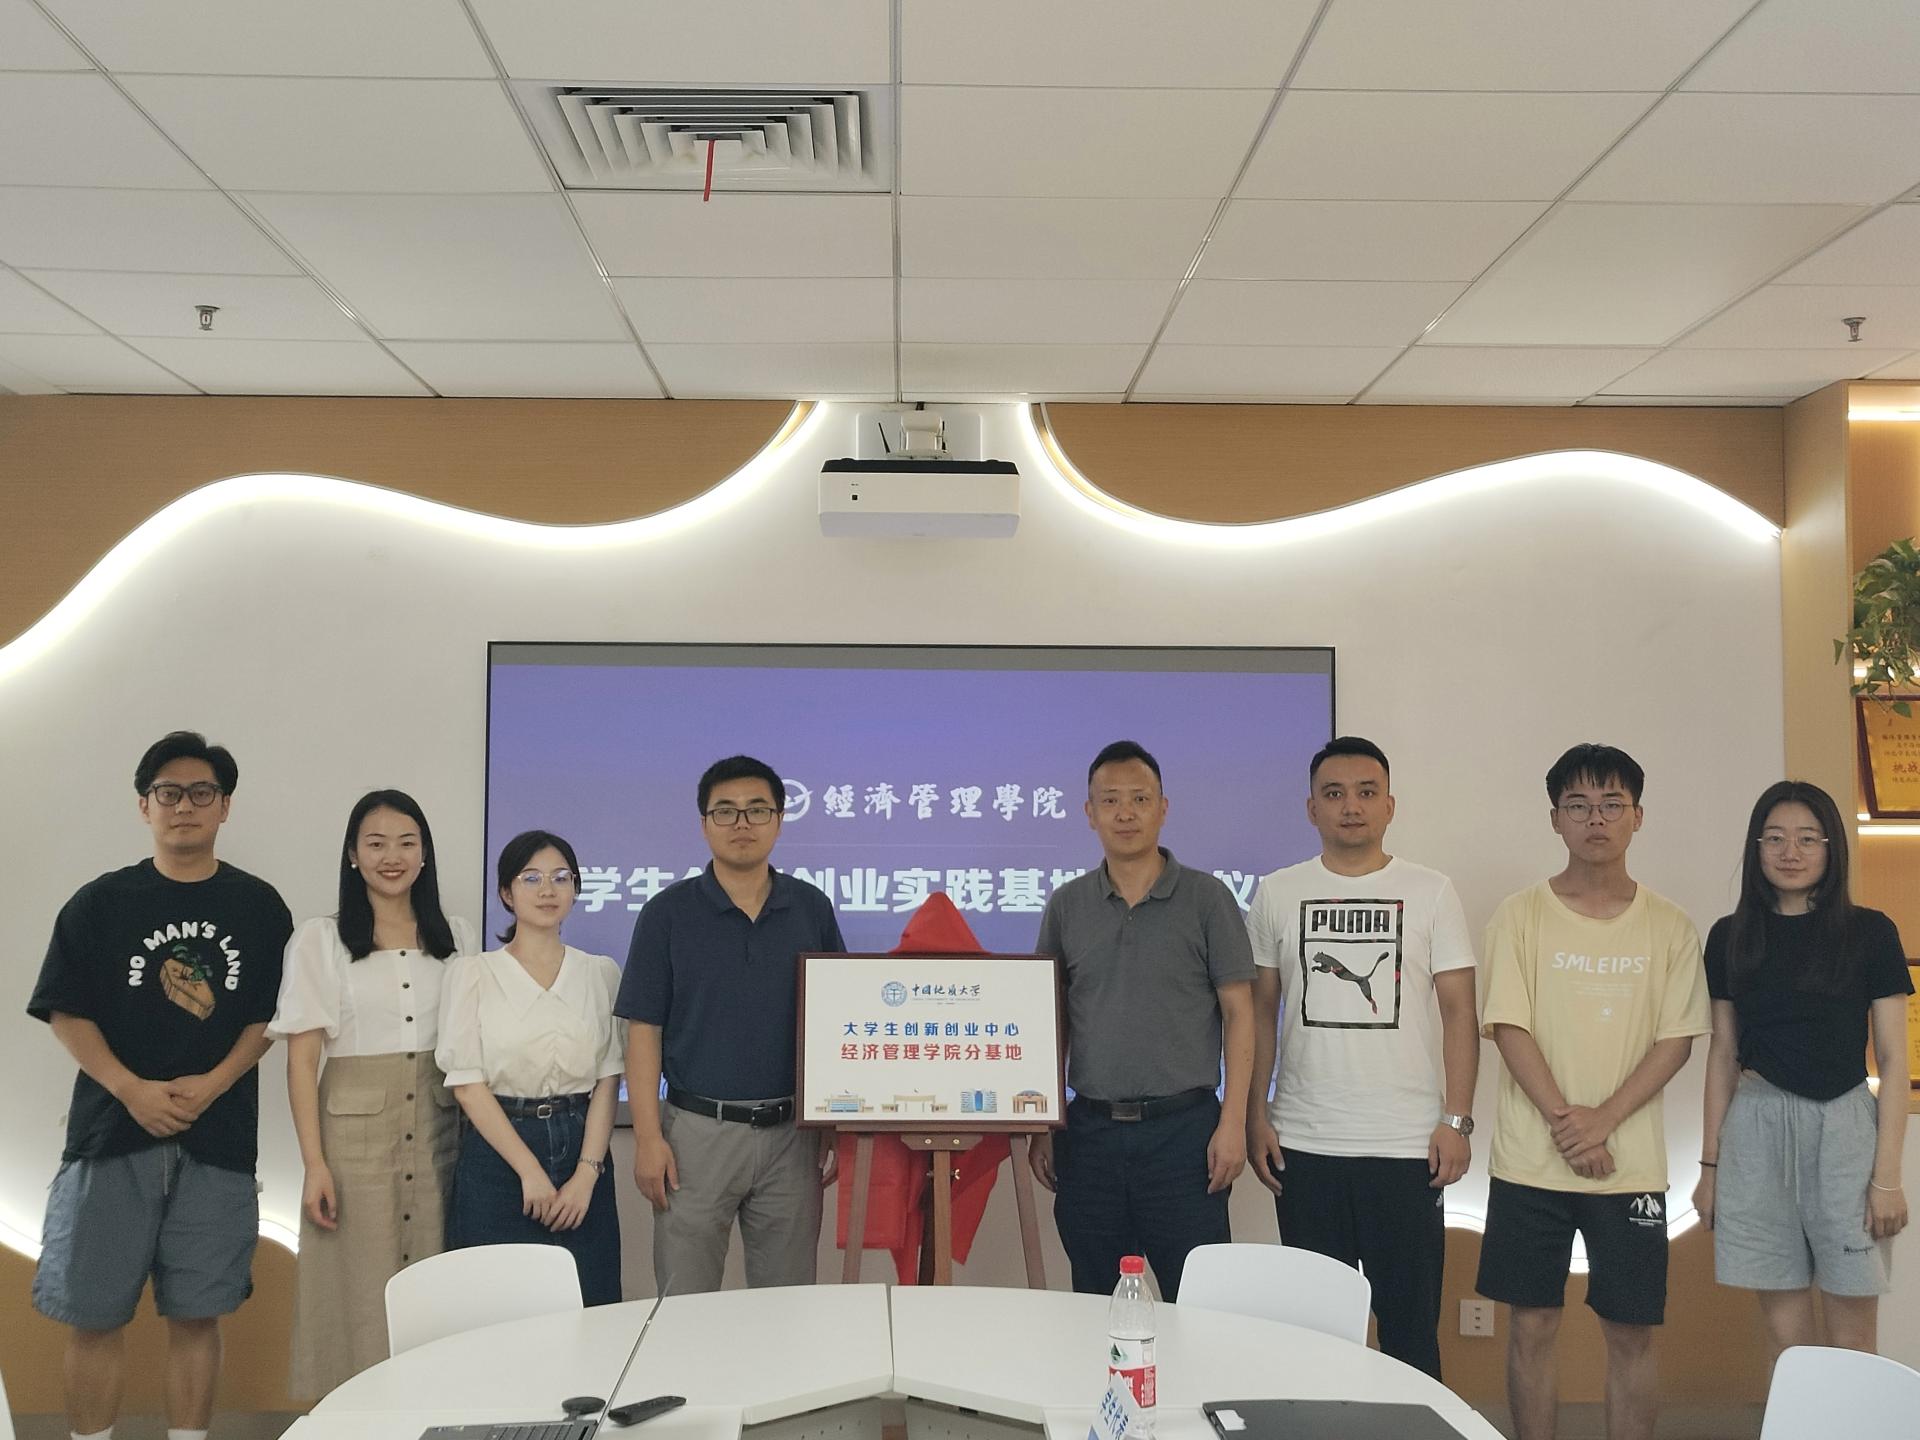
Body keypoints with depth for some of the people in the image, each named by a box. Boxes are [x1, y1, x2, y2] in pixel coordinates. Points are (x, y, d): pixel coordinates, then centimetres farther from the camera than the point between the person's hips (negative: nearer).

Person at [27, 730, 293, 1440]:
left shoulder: (260, 907, 5)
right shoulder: (99, 903, 3)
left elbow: (268, 1019, 4)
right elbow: (66, 1014, 0)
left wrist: (212, 1085, -12)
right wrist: (132, 1089, -13)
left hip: (217, 1137, 0)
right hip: (111, 1134, 0)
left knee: (196, 1314, 6)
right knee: (94, 1314, 3)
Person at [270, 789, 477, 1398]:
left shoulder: (457, 938, 9)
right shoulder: (320, 940, 0)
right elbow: (302, 1057, -3)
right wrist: (314, 1163, -10)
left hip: (438, 1135, 3)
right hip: (355, 1135, -2)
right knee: (358, 1296, 0)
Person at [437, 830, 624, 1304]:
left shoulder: (602, 973, 8)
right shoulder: (472, 972, 1)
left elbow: (607, 1080, 4)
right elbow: (467, 1083, -4)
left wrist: (587, 1173, -8)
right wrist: (530, 1171, -10)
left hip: (582, 1148, 2)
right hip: (497, 1152, -2)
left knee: (589, 1312, 3)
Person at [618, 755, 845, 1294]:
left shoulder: (812, 909, 5)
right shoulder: (669, 912, -1)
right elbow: (644, 1030, -2)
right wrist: (648, 1137, -9)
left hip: (792, 1133, 2)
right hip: (697, 1132, -2)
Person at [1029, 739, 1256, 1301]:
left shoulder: (1206, 898, 0)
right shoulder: (1066, 906, 8)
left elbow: (1238, 1011, -1)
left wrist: (1233, 1121, -8)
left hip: (1183, 1128, -3)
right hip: (1089, 1129, 3)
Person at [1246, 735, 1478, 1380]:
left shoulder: (1431, 892, 3)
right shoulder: (1277, 893, 6)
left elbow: (1460, 1012, 2)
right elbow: (1260, 1010, 8)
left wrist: (1456, 1120, -5)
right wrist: (1255, 1118, 2)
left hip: (1407, 1146, -1)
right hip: (1304, 1145, 1)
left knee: (1410, 1323, 5)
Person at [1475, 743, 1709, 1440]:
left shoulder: (1669, 926, 5)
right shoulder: (1521, 914, 1)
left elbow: (1676, 1040, 0)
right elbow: (1509, 1027, -4)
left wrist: (1601, 1121, -12)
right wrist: (1563, 1120, -14)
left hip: (1632, 1164, 1)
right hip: (1531, 1162, -1)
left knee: (1631, 1333, 6)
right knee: (1532, 1327, 5)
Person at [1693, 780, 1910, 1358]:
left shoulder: (1869, 933, 1)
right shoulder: (1731, 937, 8)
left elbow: (1892, 1059, 0)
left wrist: (1887, 1175, -6)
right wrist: (1710, 1163, 11)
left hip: (1842, 1129, -2)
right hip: (1755, 1128, 2)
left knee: (1852, 1342, 2)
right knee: (1783, 1327, 7)